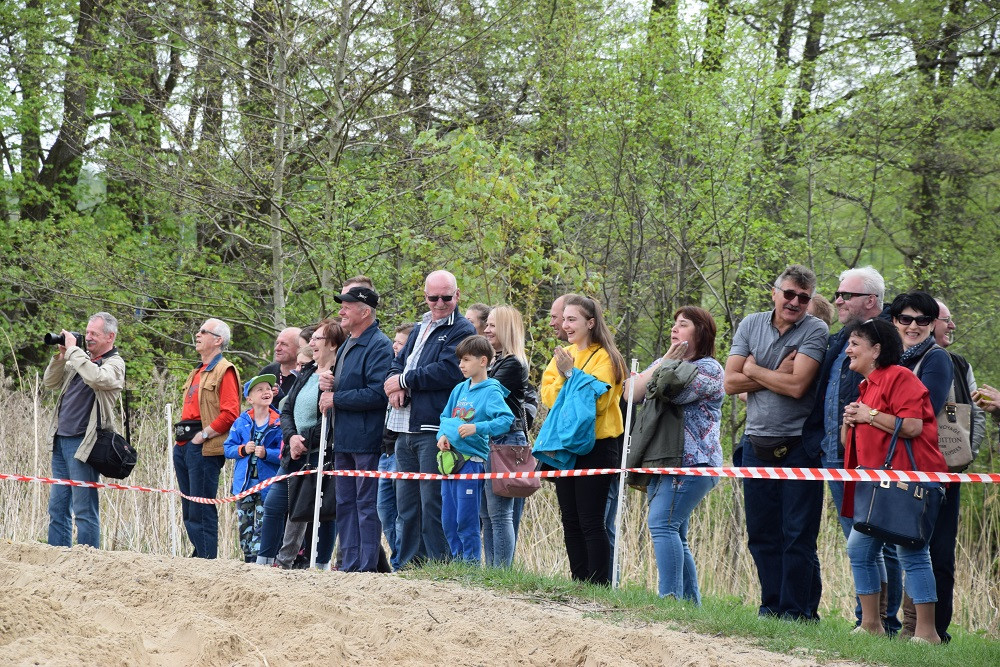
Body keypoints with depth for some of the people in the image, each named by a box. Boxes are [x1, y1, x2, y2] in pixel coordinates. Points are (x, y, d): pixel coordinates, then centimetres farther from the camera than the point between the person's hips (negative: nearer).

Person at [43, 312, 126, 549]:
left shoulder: (114, 364, -6)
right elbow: (50, 382, 21)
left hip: (82, 443, -8)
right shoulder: (81, 359, 17)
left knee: (84, 509, -6)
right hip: (61, 440, 8)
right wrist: (61, 356, 6)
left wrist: (73, 350, -18)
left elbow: (95, 378, -27)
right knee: (57, 507, 10)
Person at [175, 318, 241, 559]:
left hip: (204, 449, -9)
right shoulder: (198, 372, 22)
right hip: (184, 448, 10)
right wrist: (181, 434, 14)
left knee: (201, 511, -10)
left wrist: (203, 435, -17)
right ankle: (199, 554, 15)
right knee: (189, 510, 10)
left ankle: (206, 559, -7)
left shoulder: (224, 370, -6)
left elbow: (230, 413, -16)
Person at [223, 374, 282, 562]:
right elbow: (227, 448, 6)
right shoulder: (241, 423, 6)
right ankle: (248, 559, 15)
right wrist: (243, 449, -12)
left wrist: (266, 453, -22)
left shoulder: (279, 423, -4)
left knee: (262, 525, -4)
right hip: (244, 483, 3)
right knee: (244, 524, 8)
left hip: (267, 483, -3)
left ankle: (258, 559, -2)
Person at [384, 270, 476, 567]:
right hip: (406, 429, 8)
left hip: (435, 430, -8)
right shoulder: (420, 328, 22)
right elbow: (398, 363, 20)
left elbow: (446, 372, -17)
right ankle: (407, 565, 18)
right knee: (406, 503, 12)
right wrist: (395, 386, -3)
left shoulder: (462, 330, -5)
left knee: (433, 504, -9)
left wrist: (404, 380, -9)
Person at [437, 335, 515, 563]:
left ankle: (472, 563, 4)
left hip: (472, 460, -7)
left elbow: (506, 420, -20)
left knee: (466, 521, -4)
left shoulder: (491, 391, -8)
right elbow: (445, 417, 22)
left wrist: (477, 428, -29)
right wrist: (442, 435, 2)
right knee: (448, 520, 11)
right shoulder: (459, 389, 14)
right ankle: (458, 560, 22)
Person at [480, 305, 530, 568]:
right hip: (490, 441, 10)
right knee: (487, 514, 10)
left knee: (499, 514, -9)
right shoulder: (497, 361, 19)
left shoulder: (513, 364, -9)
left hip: (505, 440, -10)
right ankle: (492, 571, 12)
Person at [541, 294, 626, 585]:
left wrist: (572, 374, -19)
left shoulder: (604, 357, -7)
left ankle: (600, 585, -5)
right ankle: (579, 583, 15)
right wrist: (562, 377, -12)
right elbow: (547, 395, 5)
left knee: (591, 522, -8)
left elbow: (598, 400, -17)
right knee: (571, 521, 9)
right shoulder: (563, 355, 13)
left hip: (595, 446, -7)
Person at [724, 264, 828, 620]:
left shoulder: (815, 331, -6)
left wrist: (754, 370, -5)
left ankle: (798, 610, 2)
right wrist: (777, 375, -10)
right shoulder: (751, 325, 8)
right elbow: (730, 382, 0)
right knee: (762, 533, 9)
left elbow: (797, 386, -18)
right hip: (757, 443, 5)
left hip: (798, 446, -5)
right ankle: (772, 606, 18)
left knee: (798, 535, -3)